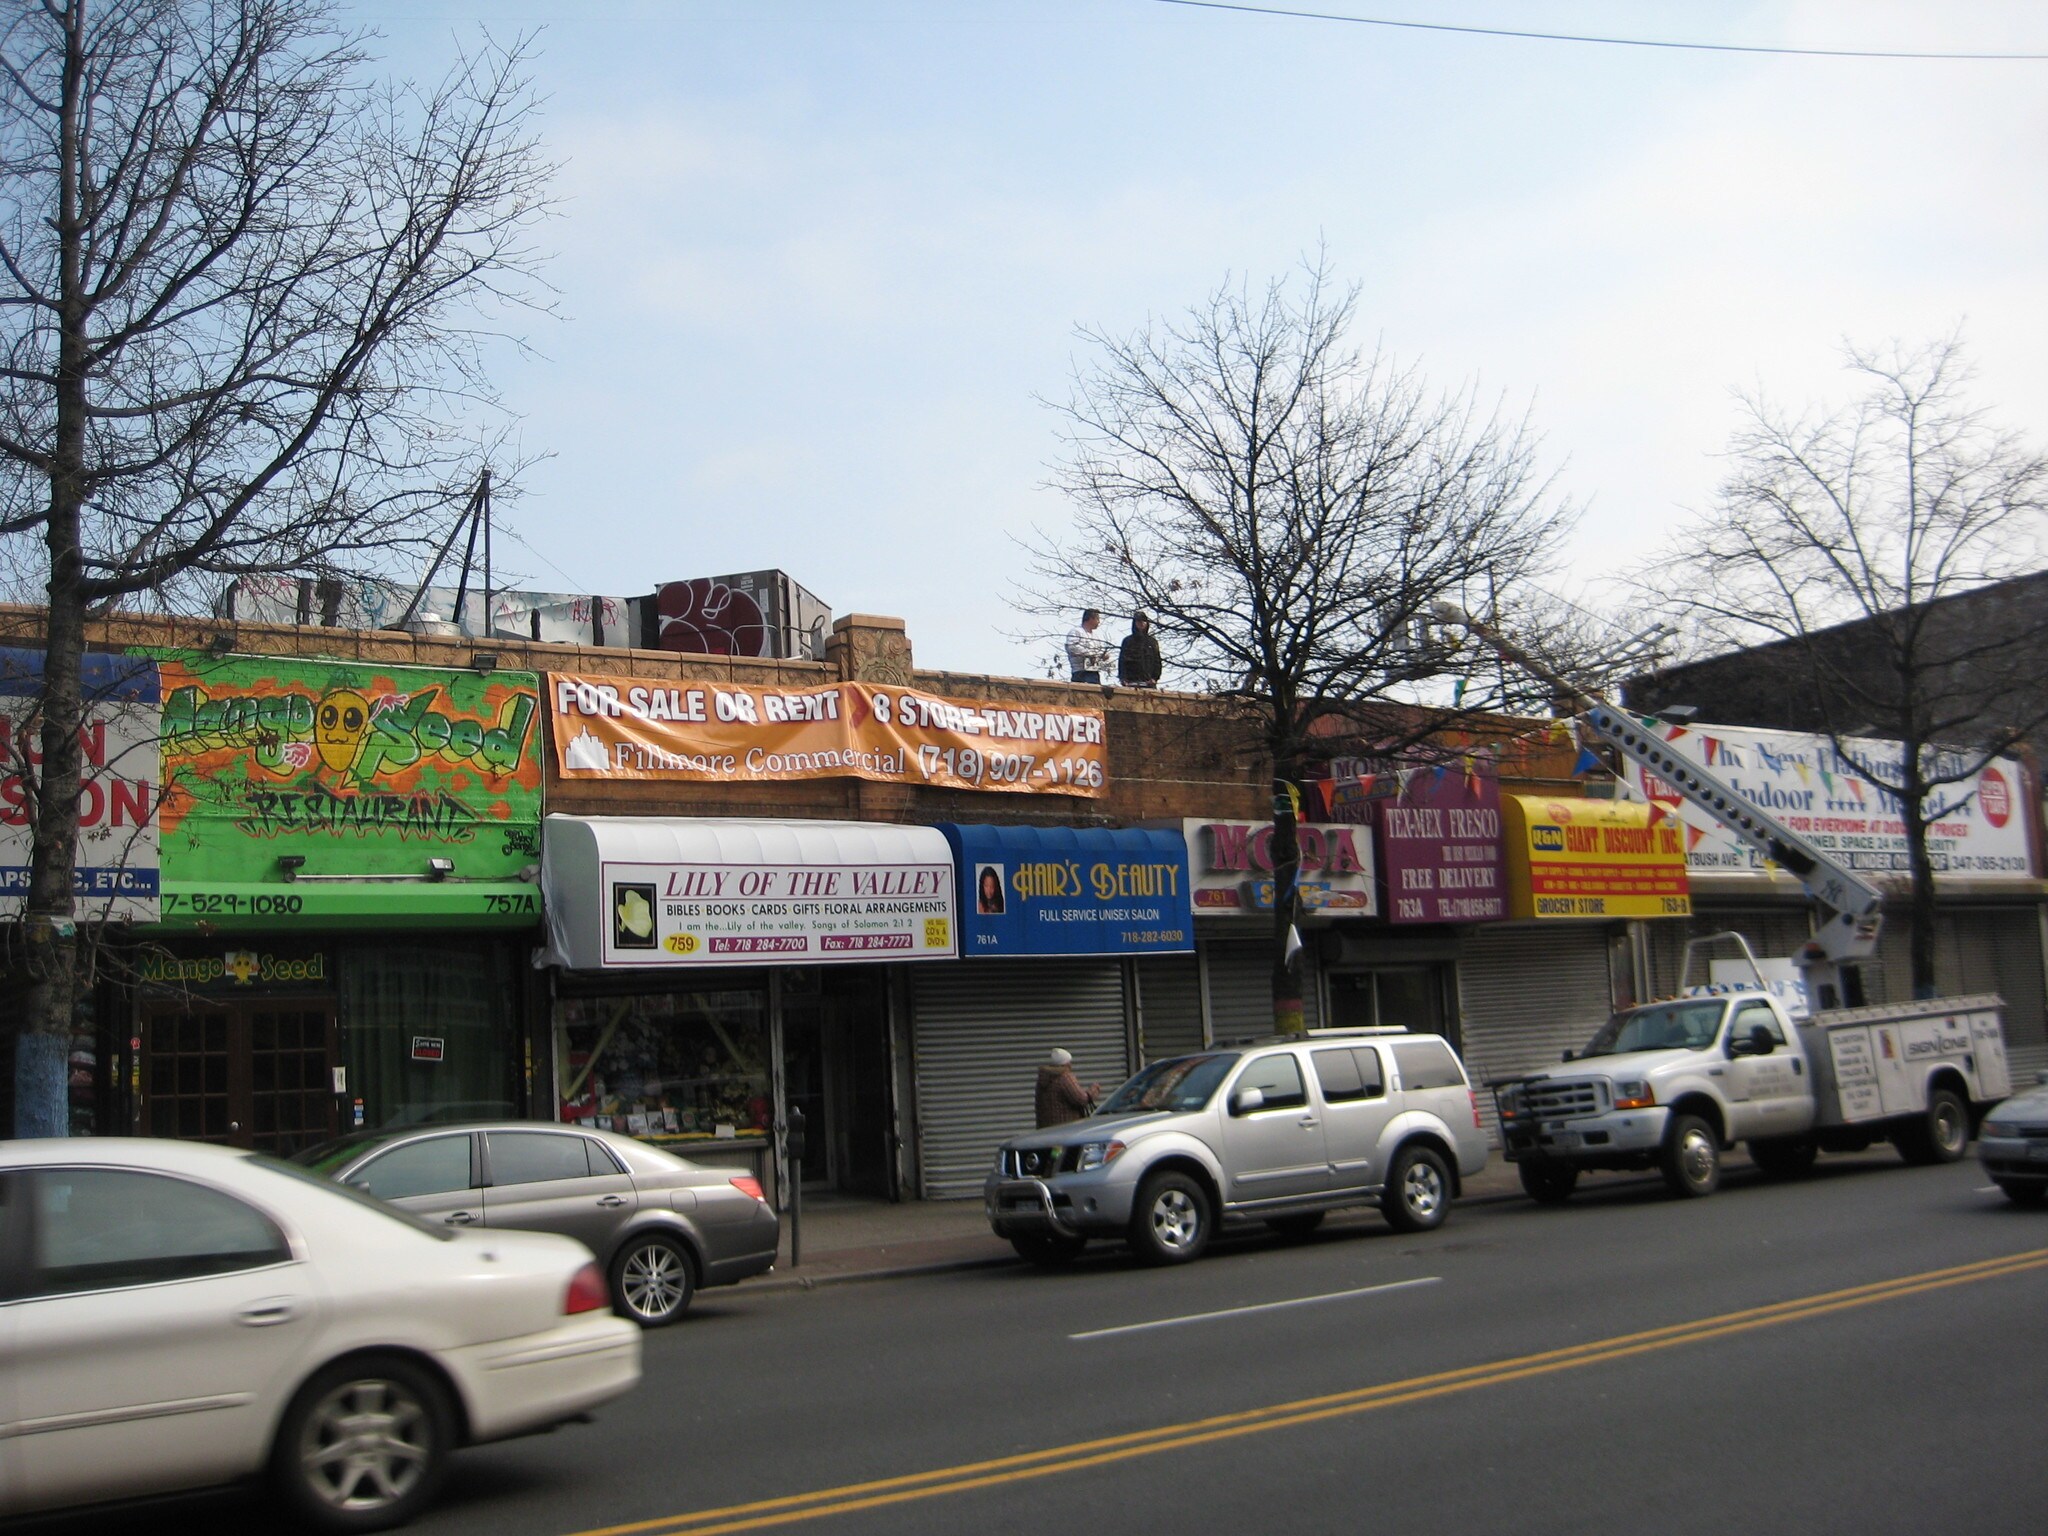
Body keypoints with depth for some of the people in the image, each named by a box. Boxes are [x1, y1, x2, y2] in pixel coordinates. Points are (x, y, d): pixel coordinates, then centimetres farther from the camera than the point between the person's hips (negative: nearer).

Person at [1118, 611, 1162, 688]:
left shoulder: (1153, 641, 17)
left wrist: (1155, 678, -2)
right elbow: (1122, 661, 5)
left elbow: (1157, 661, 13)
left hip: (1148, 682, 1)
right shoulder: (1128, 641, 12)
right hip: (1131, 682, -1)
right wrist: (1123, 678, -9)